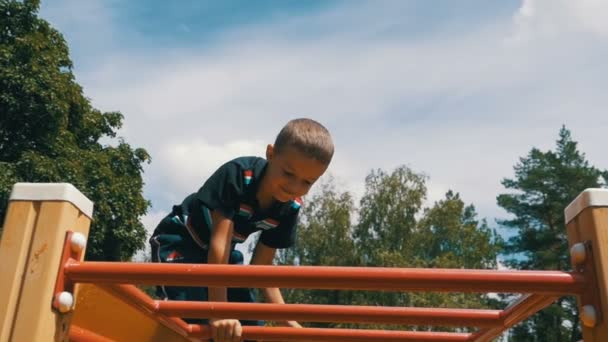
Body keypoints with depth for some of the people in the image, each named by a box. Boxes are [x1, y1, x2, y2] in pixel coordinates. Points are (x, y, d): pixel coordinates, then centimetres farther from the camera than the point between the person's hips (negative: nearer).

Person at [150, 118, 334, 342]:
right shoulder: (237, 174, -33)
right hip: (179, 243, -6)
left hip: (223, 256, 6)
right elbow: (219, 243, -36)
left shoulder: (290, 208, -14)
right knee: (194, 321, -25)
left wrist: (288, 320, -15)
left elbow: (261, 265, -8)